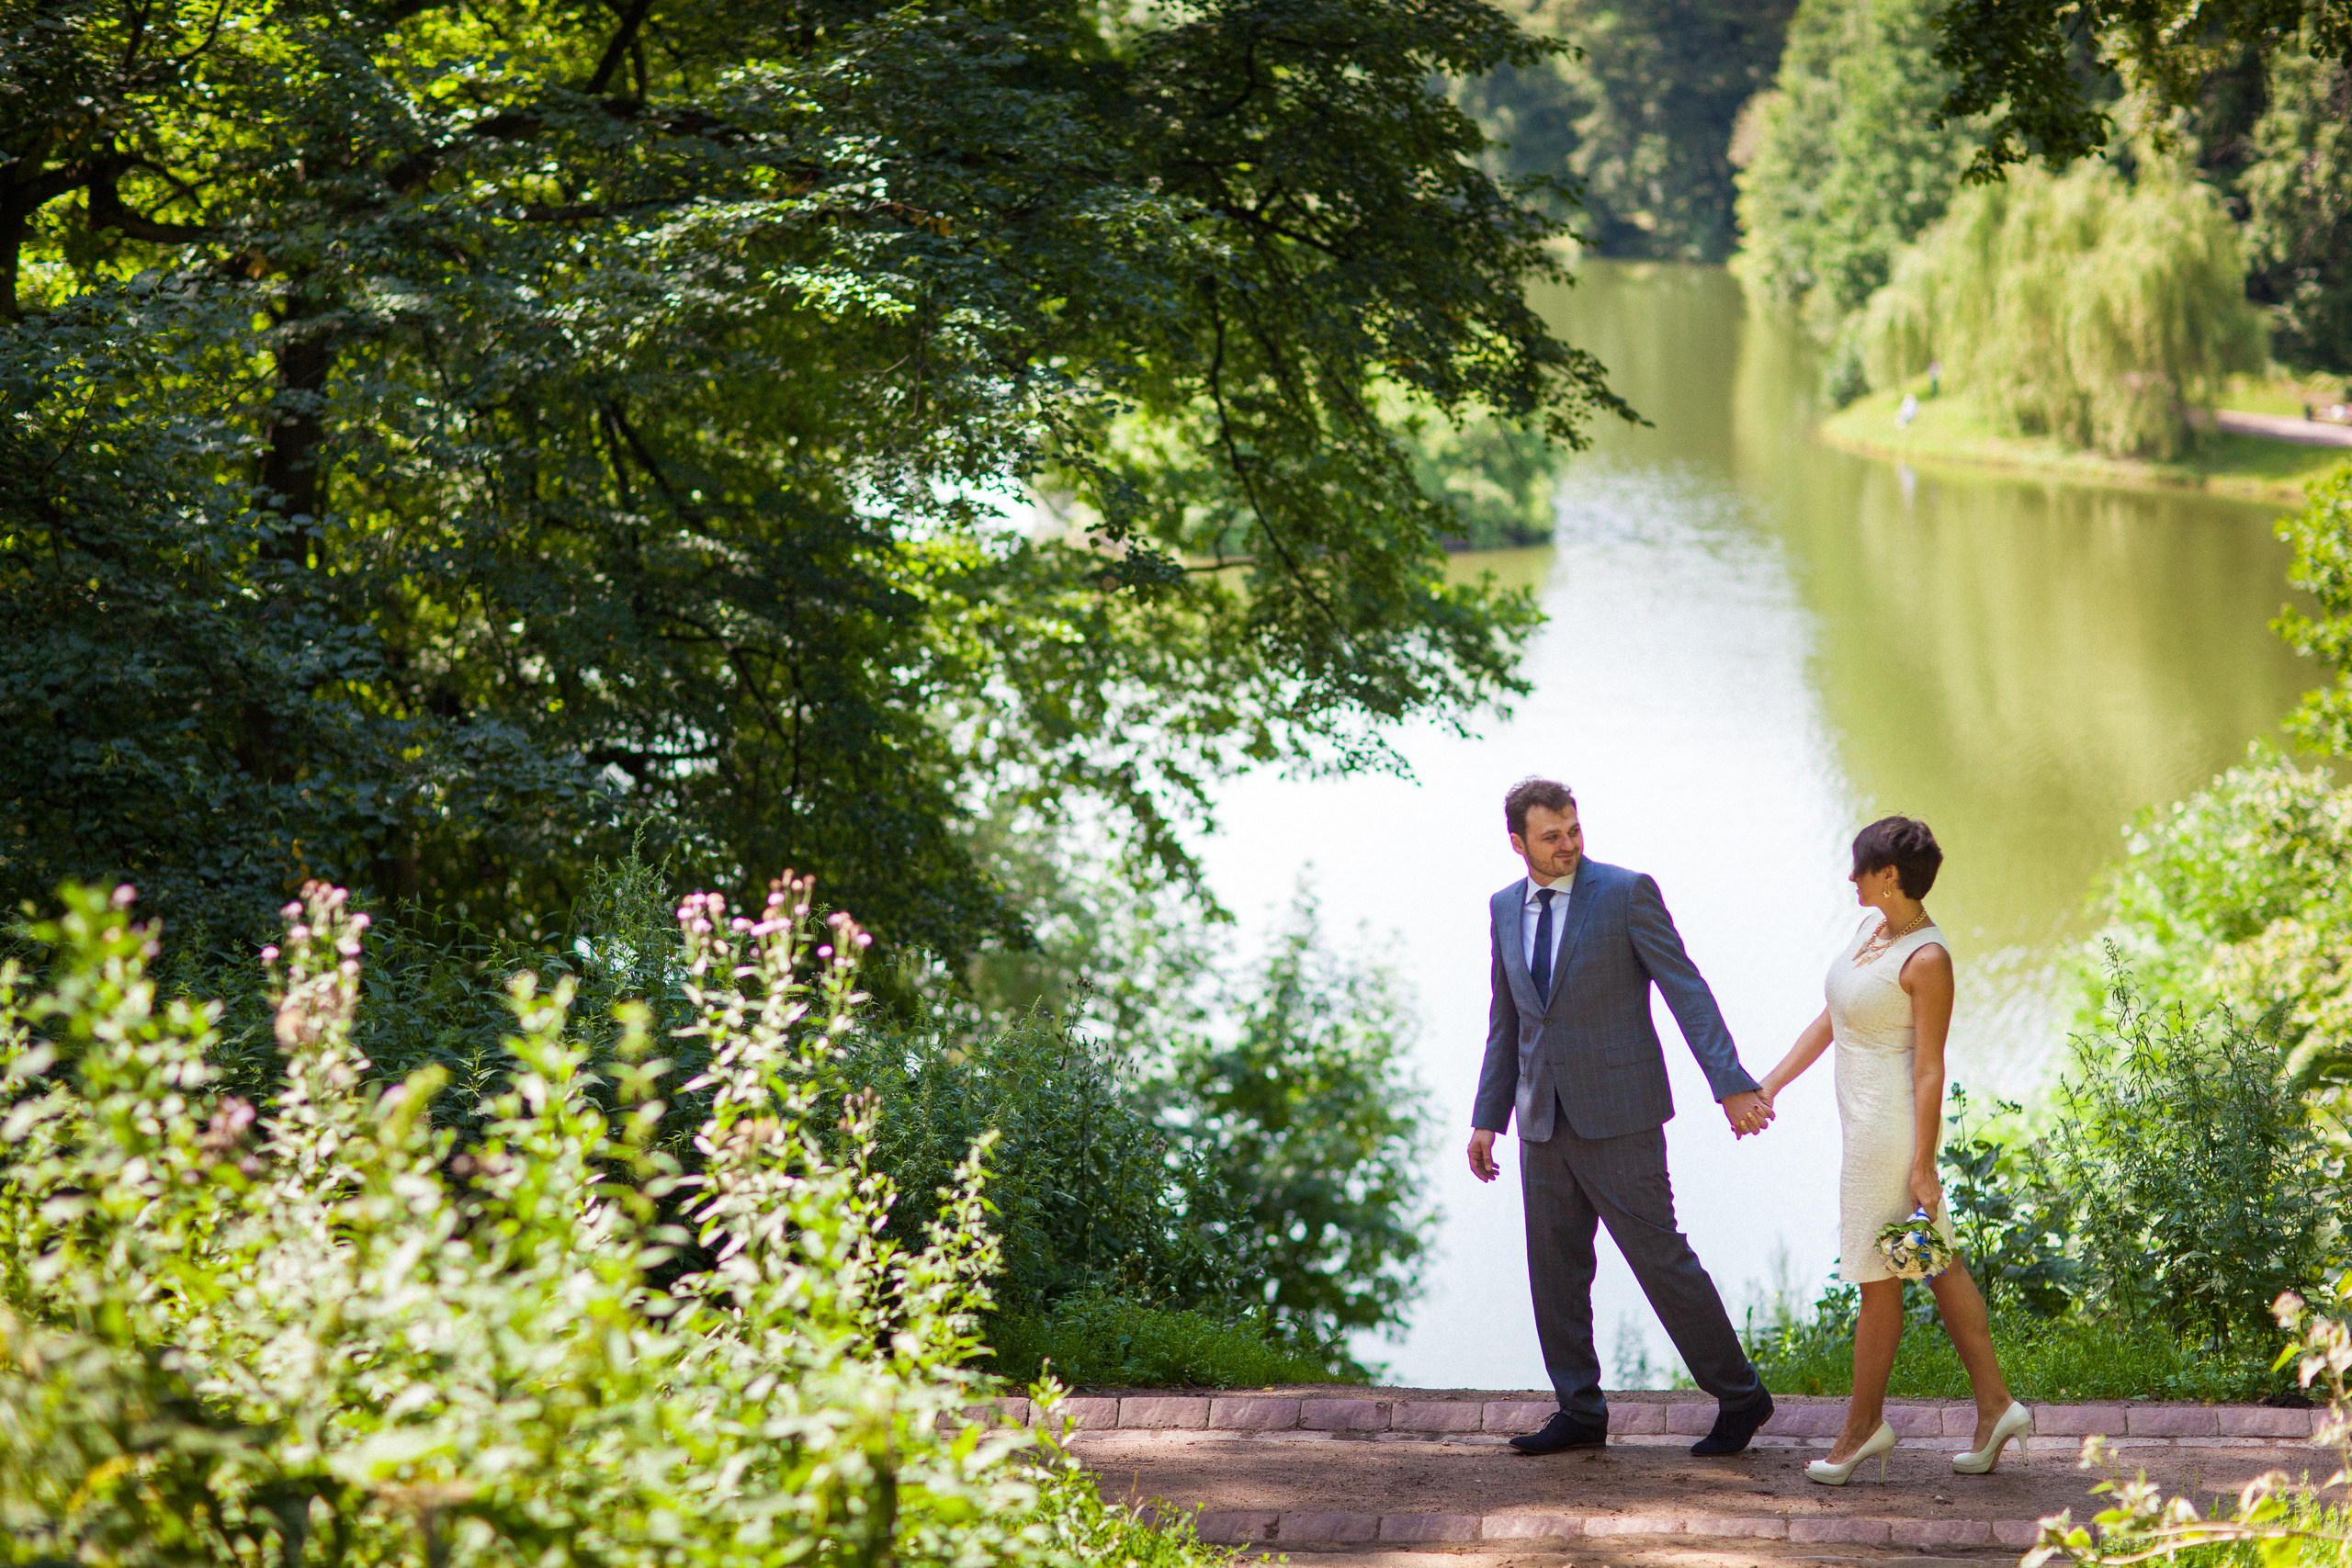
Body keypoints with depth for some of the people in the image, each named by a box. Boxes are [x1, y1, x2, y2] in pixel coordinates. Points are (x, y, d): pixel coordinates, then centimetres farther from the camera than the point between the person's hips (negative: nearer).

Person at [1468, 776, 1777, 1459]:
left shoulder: (1626, 891, -9)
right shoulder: (1506, 908, 9)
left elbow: (1686, 990, -13)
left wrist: (1731, 1086, -22)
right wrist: (1487, 1118, 13)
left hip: (1617, 1116, -6)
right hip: (1546, 1121, 6)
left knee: (1660, 1258, -3)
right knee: (1555, 1268, 8)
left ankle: (1739, 1397, 10)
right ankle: (1580, 1413, 18)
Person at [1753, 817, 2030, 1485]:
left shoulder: (1927, 960, -20)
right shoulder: (1870, 926, 6)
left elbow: (1930, 1069, -19)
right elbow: (1828, 1021, 13)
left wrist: (1922, 1167, -18)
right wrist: (1770, 1086, 9)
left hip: (1892, 1123, -10)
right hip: (1866, 1116, 10)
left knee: (1877, 1277, 2)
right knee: (1938, 1262, 12)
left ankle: (1864, 1423, 14)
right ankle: (1995, 1407, 18)